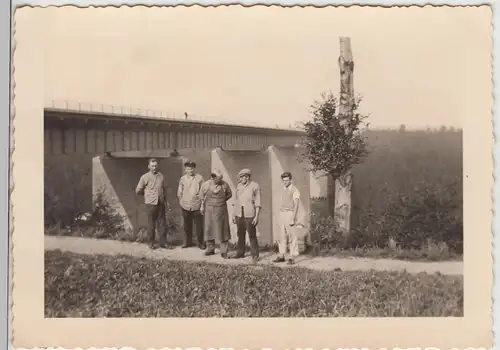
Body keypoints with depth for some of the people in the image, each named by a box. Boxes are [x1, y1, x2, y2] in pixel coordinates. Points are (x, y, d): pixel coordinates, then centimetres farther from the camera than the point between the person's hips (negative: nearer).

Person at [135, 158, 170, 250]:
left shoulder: (161, 176, 7)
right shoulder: (145, 177, -3)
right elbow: (138, 190, 3)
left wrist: (166, 201, 14)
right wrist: (147, 194, 9)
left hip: (161, 203, 3)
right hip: (150, 204, -3)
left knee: (162, 223, 6)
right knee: (151, 224, 5)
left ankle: (163, 242, 14)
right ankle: (152, 243, 16)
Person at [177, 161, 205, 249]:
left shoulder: (199, 178, -3)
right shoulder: (182, 179, 5)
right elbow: (179, 192, 11)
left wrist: (201, 202, -3)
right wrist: (181, 202, 6)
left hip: (197, 206, -2)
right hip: (185, 206, 3)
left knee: (199, 226, 0)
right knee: (187, 226, 11)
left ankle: (201, 243, 11)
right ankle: (187, 242, 22)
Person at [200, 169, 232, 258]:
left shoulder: (224, 184, -9)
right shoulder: (206, 184, -8)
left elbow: (229, 194, 9)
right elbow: (202, 196, 9)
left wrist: (222, 200, 3)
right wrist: (202, 206, 13)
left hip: (221, 210, -1)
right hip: (209, 209, 1)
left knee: (222, 230, 0)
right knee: (209, 228, 8)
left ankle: (224, 252, 6)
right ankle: (210, 249, 22)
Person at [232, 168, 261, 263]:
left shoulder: (255, 186, -4)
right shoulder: (239, 186, 11)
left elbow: (257, 203, -5)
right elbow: (236, 201, 15)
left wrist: (257, 216, -11)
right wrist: (233, 214, 13)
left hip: (250, 215, -5)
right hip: (239, 215, 5)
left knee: (252, 235, -2)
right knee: (240, 235, 10)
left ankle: (255, 255, 5)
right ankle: (240, 253, 20)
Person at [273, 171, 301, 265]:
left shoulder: (294, 190, -7)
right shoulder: (283, 189, 15)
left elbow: (296, 205, -12)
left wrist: (293, 219, -18)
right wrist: (280, 215, 14)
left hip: (289, 213, -7)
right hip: (282, 213, 7)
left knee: (292, 236, -5)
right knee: (282, 235, 8)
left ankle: (292, 257, -2)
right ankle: (281, 256, 13)